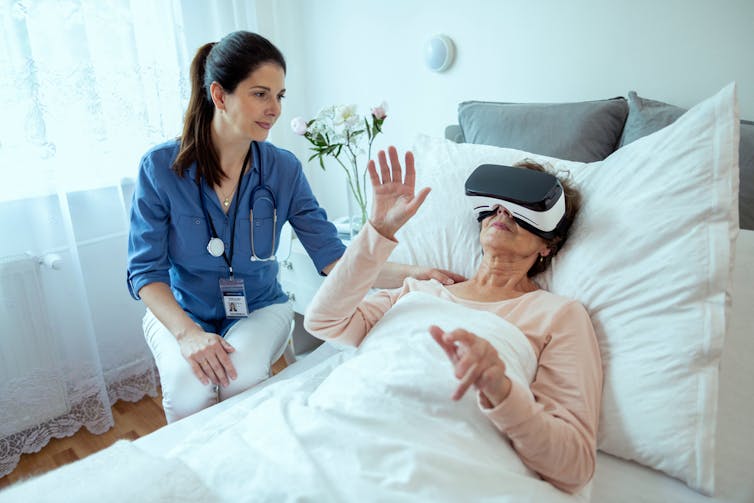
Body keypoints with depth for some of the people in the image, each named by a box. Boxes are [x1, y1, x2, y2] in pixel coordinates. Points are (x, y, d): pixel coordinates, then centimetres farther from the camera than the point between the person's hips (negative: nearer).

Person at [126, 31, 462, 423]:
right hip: (179, 310, 0)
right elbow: (145, 269, -12)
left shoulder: (283, 170, -10)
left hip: (258, 307, 1)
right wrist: (187, 332, -28)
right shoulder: (160, 167, -14)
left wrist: (412, 273, -26)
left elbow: (332, 258, -13)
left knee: (241, 379, -29)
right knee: (189, 389, -29)